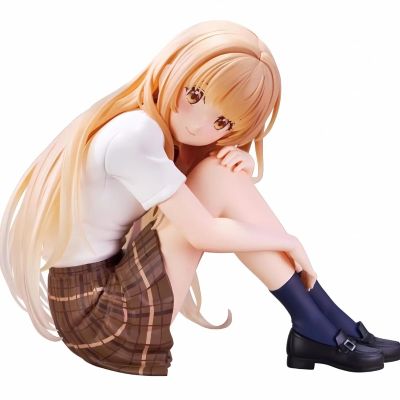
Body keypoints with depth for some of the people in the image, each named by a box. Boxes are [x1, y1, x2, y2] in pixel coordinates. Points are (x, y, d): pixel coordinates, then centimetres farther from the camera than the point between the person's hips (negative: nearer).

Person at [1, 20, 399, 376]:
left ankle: (316, 328, -2)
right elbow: (203, 233, -20)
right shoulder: (133, 133, -23)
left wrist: (241, 166, -9)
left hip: (110, 294, 9)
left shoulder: (156, 126, 6)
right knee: (217, 176, -19)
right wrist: (288, 241, -6)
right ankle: (320, 330, -10)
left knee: (226, 168, -1)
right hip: (99, 315, -9)